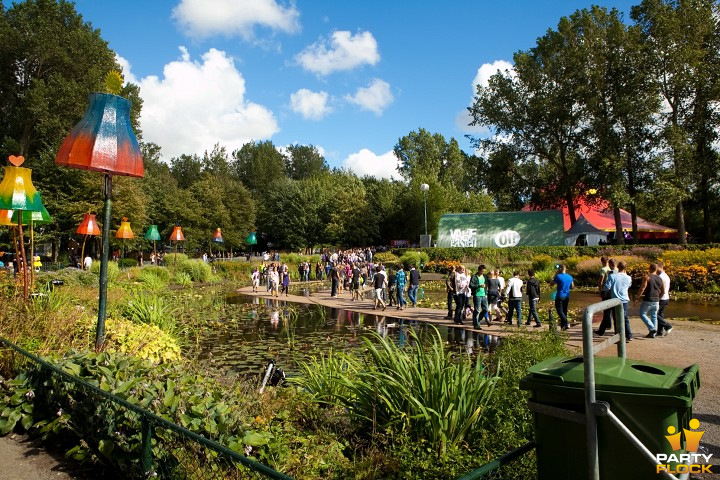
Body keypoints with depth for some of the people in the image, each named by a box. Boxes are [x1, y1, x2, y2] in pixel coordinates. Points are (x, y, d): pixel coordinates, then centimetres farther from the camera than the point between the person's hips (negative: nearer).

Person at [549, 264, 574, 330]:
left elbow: (551, 284, -3)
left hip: (560, 296, -6)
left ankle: (566, 323, -20)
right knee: (564, 311, 14)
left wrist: (555, 275, 0)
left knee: (560, 311, -3)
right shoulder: (570, 277, 4)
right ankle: (563, 325, 18)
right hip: (567, 296, 6)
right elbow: (572, 287, 14)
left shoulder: (558, 276, -15)